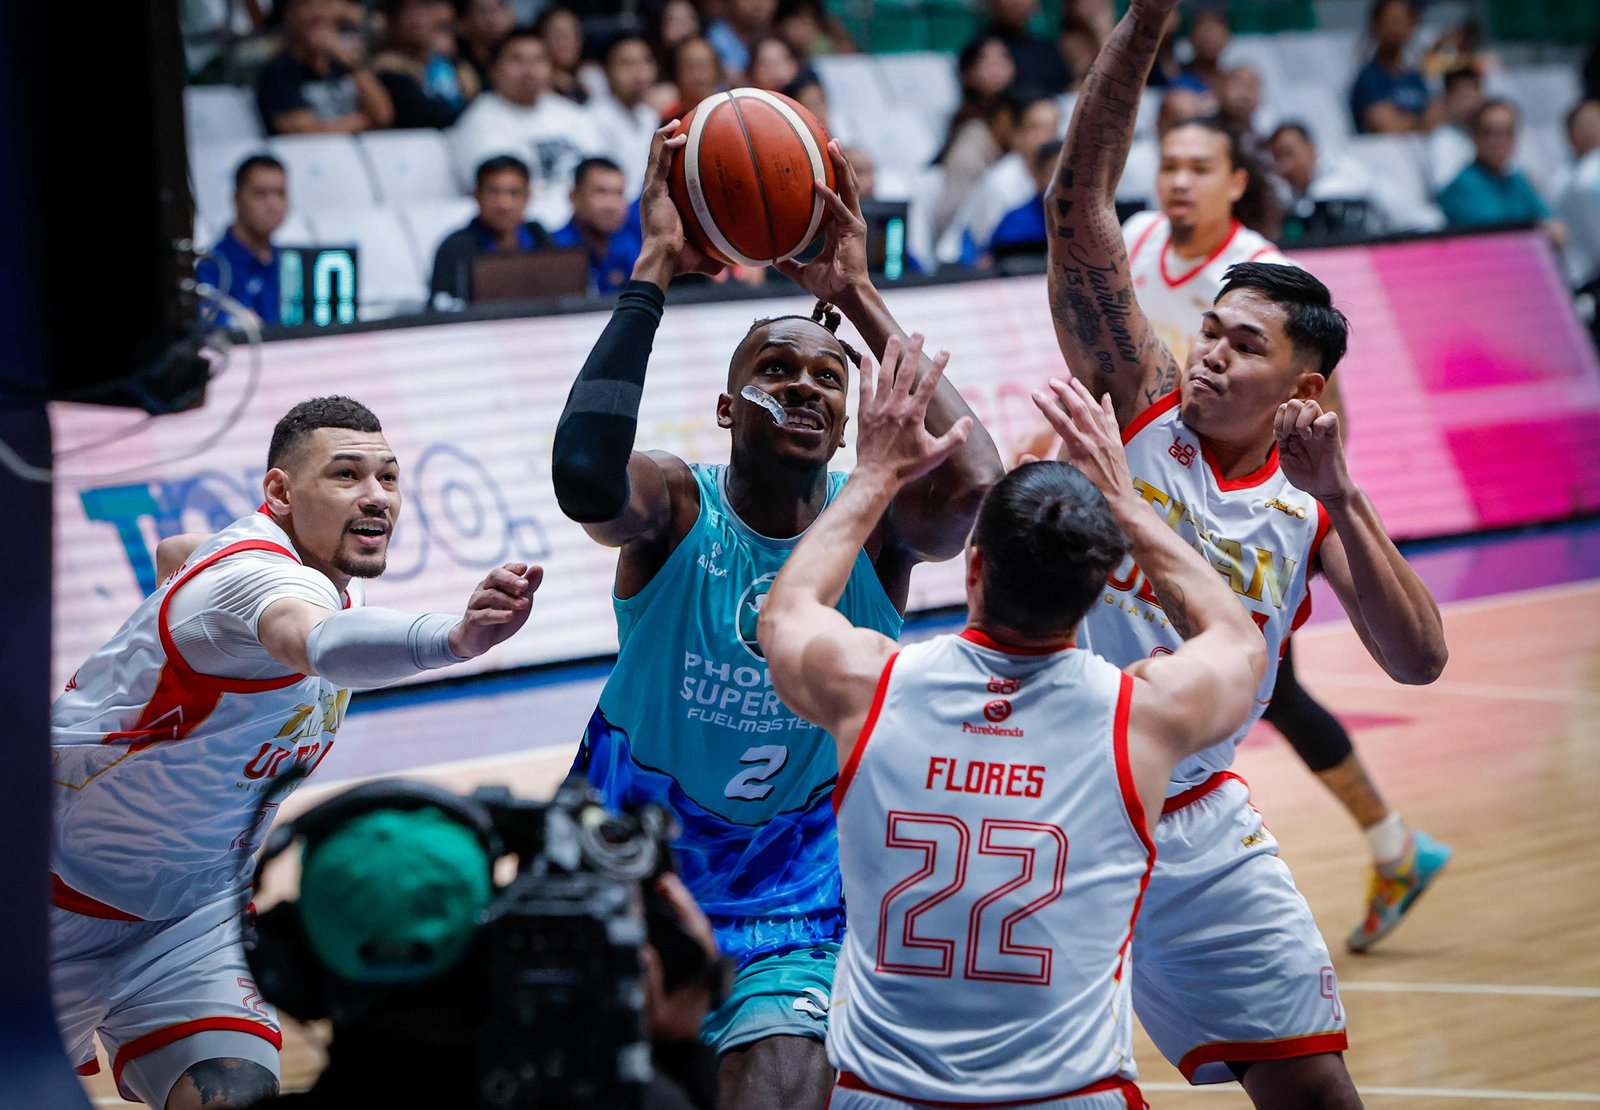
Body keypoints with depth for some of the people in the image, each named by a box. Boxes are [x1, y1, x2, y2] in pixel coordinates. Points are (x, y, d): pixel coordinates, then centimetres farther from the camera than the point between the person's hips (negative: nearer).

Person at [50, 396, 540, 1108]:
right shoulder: (258, 576, -32)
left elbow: (173, 552, 18)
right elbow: (321, 645, -58)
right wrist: (453, 637, -75)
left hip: (197, 905, 7)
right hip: (64, 897, -7)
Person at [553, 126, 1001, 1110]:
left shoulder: (873, 523, -10)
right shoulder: (677, 509, -14)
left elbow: (973, 478, -34)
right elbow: (584, 475, -38)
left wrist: (859, 298, -29)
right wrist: (655, 272, -34)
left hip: (798, 901, 0)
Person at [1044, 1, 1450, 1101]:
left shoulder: (1315, 507, 2)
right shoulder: (1140, 401, -4)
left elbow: (1419, 659, -12)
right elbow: (1078, 202, -14)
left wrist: (1339, 493, -20)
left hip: (1194, 830, 3)